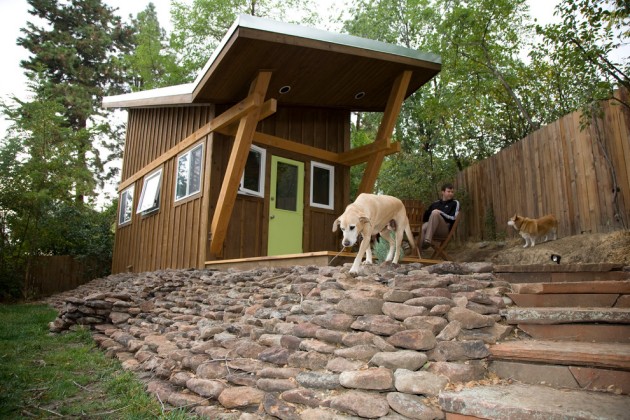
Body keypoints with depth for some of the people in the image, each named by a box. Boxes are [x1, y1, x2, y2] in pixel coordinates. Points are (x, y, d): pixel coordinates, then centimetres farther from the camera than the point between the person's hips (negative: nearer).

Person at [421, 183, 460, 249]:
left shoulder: (455, 203, 15)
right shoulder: (435, 203, 25)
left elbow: (453, 218, 1)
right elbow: (426, 215, 21)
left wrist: (440, 213, -7)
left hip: (445, 229, -3)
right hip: (431, 228, 3)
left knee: (435, 213, -32)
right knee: (422, 228, -34)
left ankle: (427, 240, -42)